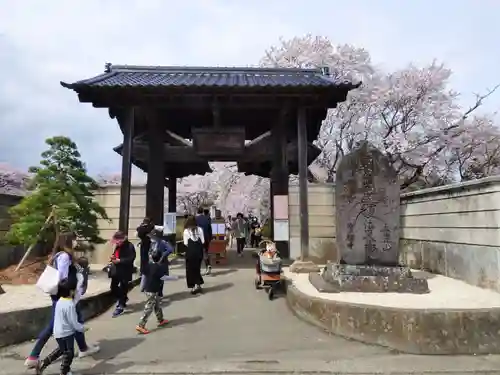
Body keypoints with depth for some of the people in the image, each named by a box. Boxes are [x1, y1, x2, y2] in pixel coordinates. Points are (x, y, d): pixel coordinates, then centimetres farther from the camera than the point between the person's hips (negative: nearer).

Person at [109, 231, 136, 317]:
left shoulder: (130, 246, -15)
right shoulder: (117, 246, 11)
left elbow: (131, 258, -21)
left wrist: (119, 260, -25)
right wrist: (113, 257, 0)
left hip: (125, 271, -8)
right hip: (116, 270, 8)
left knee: (123, 289, 1)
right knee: (113, 287, 12)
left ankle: (121, 306, 14)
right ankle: (121, 299, 37)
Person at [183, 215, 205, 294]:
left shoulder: (186, 231, -8)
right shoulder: (200, 229, -1)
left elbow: (185, 243, -8)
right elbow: (202, 241, -2)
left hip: (190, 251, -3)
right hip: (199, 251, 3)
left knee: (190, 269, 9)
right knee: (197, 268, 17)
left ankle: (193, 286, 10)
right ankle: (198, 285, 17)